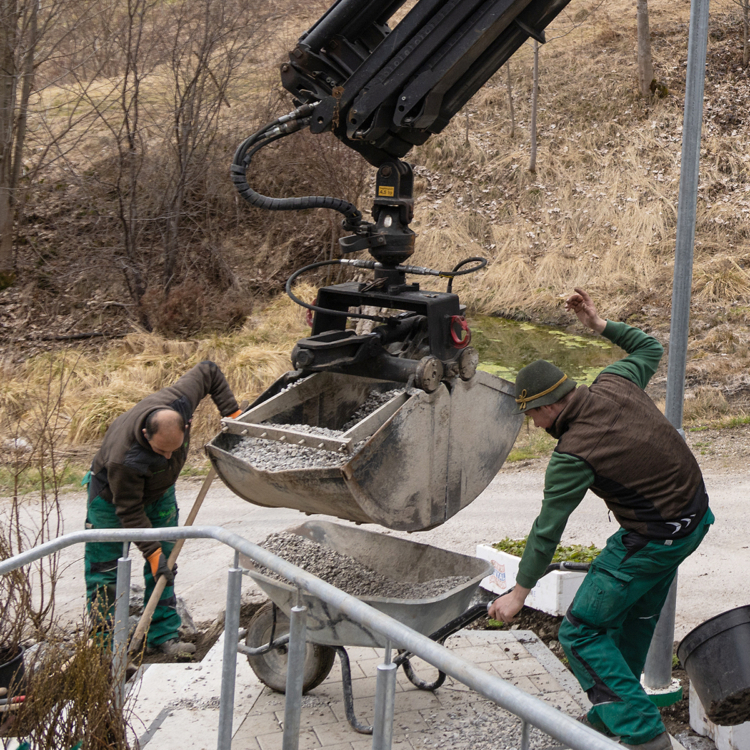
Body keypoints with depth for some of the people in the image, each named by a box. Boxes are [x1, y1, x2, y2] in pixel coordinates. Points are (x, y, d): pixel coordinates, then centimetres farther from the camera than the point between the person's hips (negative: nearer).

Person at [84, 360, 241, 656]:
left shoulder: (180, 402, -33)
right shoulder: (123, 459, -43)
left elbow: (208, 372, -13)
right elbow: (129, 511, -30)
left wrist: (233, 415, -13)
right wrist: (152, 553, -27)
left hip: (160, 492, 6)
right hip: (113, 495, -5)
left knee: (165, 564, 4)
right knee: (105, 569, -4)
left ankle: (164, 636, 11)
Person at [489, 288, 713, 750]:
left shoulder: (573, 455, -22)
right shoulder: (615, 385, -4)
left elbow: (547, 530, -14)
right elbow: (650, 348, 18)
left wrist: (518, 594, -4)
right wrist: (601, 324, 17)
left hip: (653, 540, -9)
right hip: (697, 515, 9)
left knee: (581, 632, 0)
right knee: (637, 615, 24)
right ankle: (611, 713, 39)